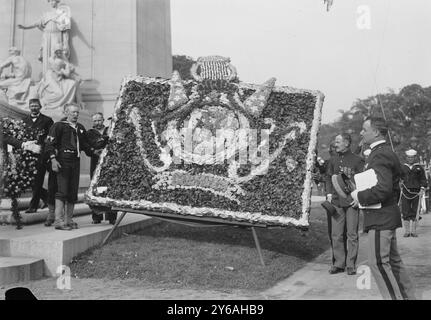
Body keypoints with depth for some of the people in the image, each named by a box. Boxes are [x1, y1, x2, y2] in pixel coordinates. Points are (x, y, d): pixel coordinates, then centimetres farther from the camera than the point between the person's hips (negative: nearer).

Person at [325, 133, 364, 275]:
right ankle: (338, 263, 13)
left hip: (352, 201, -4)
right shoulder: (333, 160, 12)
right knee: (336, 235, 4)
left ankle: (351, 265, 10)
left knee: (352, 234, 1)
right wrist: (329, 193, 7)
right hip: (336, 201, 4)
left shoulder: (357, 160, -2)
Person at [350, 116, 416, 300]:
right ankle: (407, 295, 26)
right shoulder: (386, 153, 15)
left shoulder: (380, 155, -18)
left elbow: (383, 188, -29)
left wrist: (360, 196, -16)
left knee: (378, 261, -6)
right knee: (393, 260, 17)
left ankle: (396, 297, 1)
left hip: (381, 218, -11)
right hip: (387, 216, 11)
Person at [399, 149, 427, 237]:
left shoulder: (419, 168, 8)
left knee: (415, 213, 1)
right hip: (405, 193, 1)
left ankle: (413, 231, 8)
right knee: (405, 212, -3)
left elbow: (423, 180, 5)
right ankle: (406, 231, 3)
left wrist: (422, 190, -7)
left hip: (416, 193, 0)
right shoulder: (402, 167, 11)